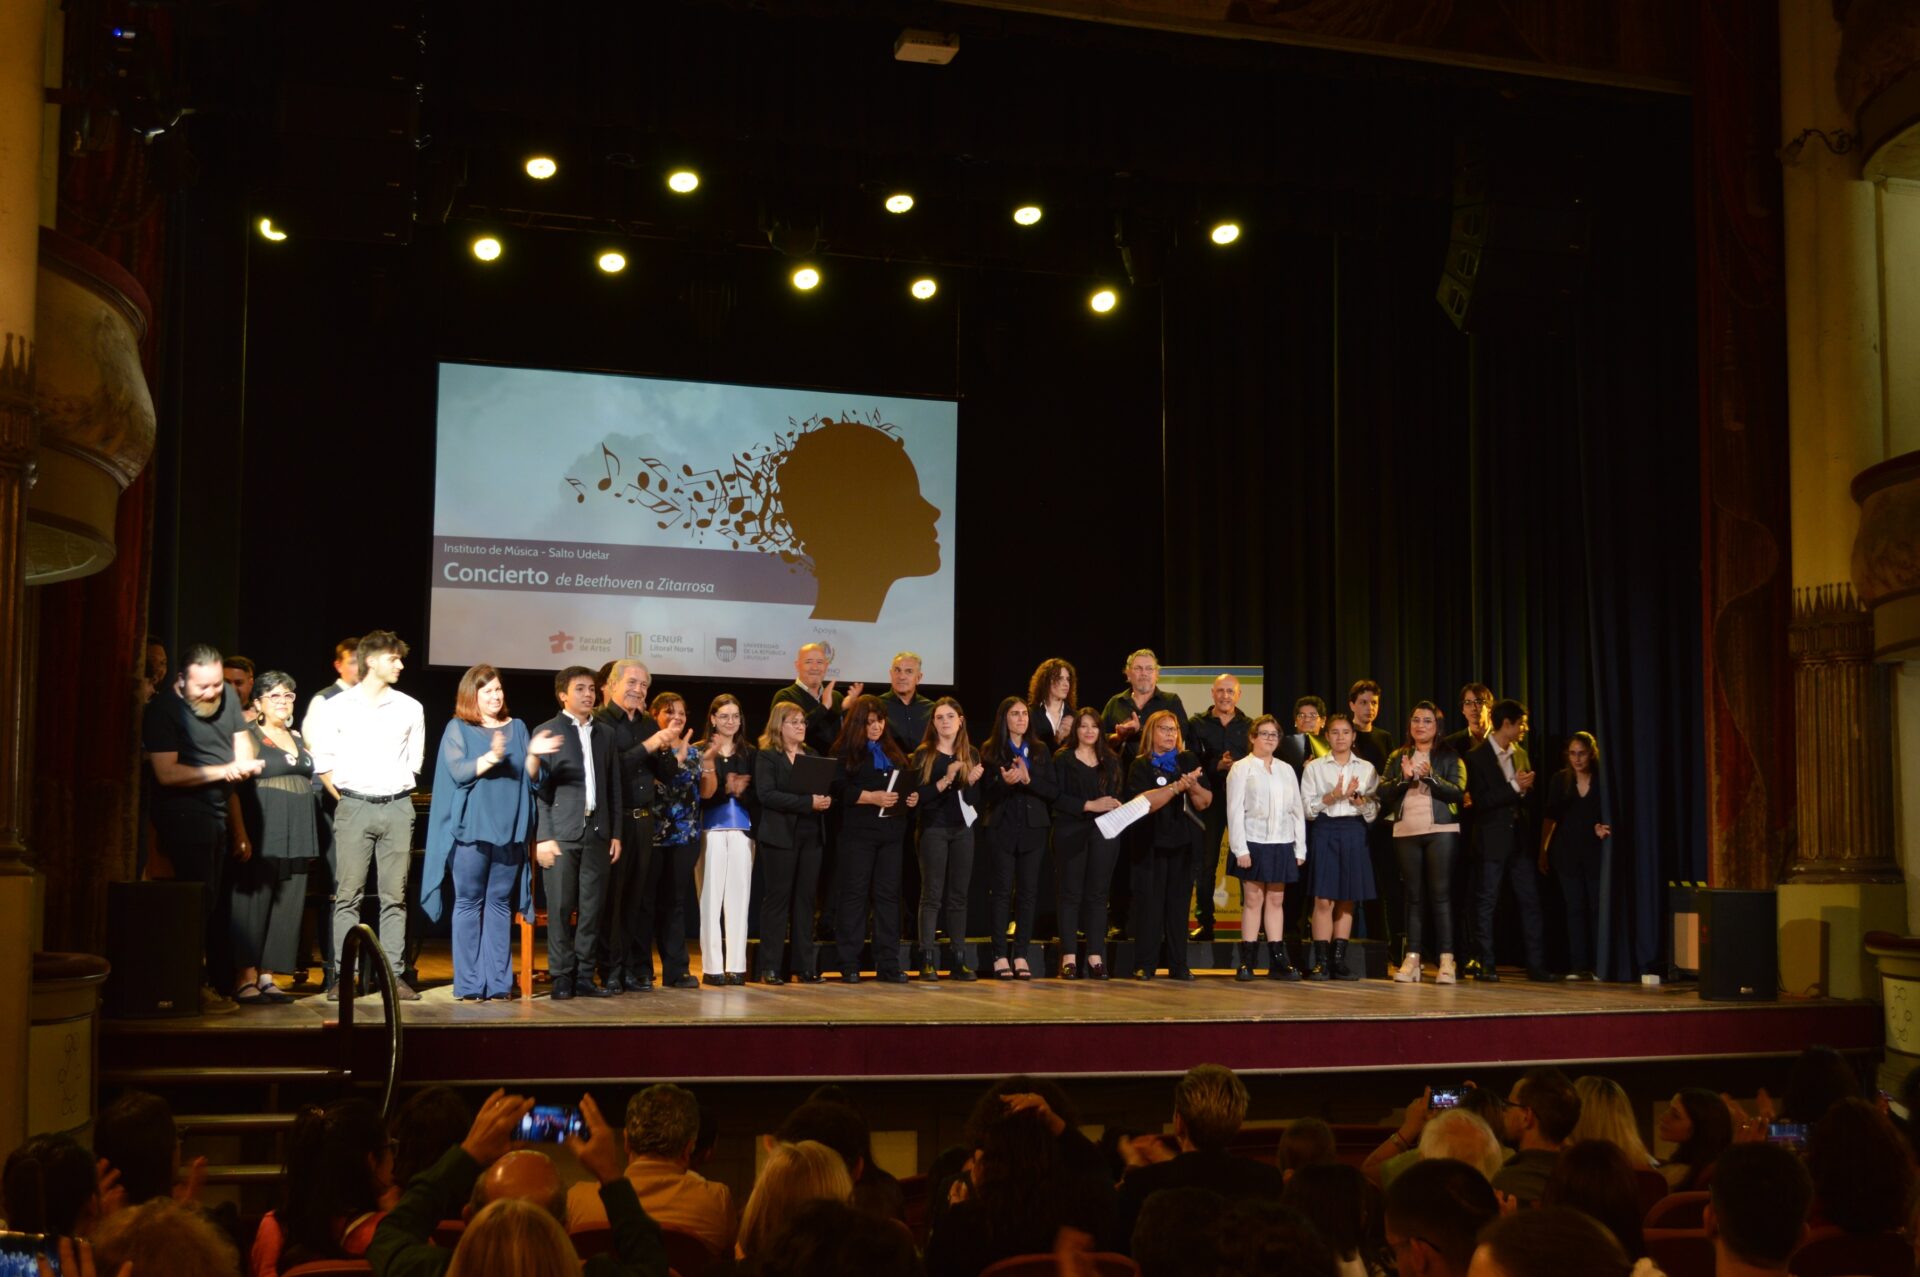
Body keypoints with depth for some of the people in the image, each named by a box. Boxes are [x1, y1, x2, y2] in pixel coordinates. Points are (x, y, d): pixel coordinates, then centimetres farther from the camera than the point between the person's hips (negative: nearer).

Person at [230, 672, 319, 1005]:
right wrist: (242, 835, -19)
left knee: (288, 905, 5)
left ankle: (267, 976, 11)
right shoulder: (249, 737, -2)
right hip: (263, 831, -6)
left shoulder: (298, 739, 18)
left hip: (297, 833, 6)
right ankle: (245, 979, -2)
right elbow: (236, 789, -10)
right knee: (254, 900, -6)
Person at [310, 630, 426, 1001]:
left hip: (397, 807, 2)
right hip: (354, 807, -2)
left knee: (394, 896, 3)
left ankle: (394, 975, 7)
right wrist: (342, 797, 2)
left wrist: (398, 794, 8)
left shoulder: (410, 709, 8)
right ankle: (344, 976, 2)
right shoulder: (338, 707, 2)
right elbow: (321, 759, 5)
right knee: (348, 895, -2)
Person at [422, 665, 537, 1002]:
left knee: (500, 904, 4)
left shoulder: (517, 728, 14)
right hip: (472, 831, -3)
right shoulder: (457, 729, 3)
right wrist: (491, 757, -26)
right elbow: (458, 771, -11)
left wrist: (533, 754, -12)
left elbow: (530, 776, 8)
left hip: (509, 831, 3)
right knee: (469, 904, -2)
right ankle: (469, 984, 1)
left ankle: (499, 982, 7)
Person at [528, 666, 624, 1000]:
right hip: (562, 833, -4)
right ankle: (562, 978, 5)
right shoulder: (547, 732, 1)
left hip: (596, 833, 4)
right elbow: (539, 788, -2)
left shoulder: (605, 733, 15)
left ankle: (584, 976, 10)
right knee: (561, 908, -3)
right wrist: (542, 837, -8)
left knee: (593, 908, 3)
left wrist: (615, 833, 10)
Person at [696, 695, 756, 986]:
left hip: (742, 830, 3)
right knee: (711, 897, -5)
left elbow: (756, 794, 7)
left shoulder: (749, 753, 14)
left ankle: (736, 965, 4)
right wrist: (729, 788, -14)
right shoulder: (701, 751, 2)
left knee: (739, 896, 1)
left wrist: (738, 789, -10)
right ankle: (712, 966, -1)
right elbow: (702, 793, -8)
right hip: (711, 829, -3)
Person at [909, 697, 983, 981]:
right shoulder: (923, 755, 0)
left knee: (958, 895, 4)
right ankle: (928, 959, -4)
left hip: (962, 830, 3)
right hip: (933, 830, -3)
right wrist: (946, 780, -21)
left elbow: (975, 799, 6)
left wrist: (972, 782, -13)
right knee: (932, 894, -4)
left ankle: (959, 959, 7)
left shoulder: (971, 755, 9)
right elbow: (919, 796, -11)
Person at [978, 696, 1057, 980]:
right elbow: (985, 794, -4)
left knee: (1028, 892, 2)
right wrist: (1004, 781, -23)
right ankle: (1001, 956, 0)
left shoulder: (1040, 752, 11)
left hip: (1033, 829, 3)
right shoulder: (990, 751, 3)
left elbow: (1053, 792, 3)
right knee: (1001, 892, -3)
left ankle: (1021, 955, 7)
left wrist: (1028, 779, -13)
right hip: (1002, 829, -3)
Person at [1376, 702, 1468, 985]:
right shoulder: (1397, 757, 15)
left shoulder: (1450, 757, 6)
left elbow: (1458, 792, -6)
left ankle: (1447, 961, -7)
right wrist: (1403, 778, -10)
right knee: (1414, 896, 3)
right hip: (1406, 833, 3)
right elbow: (1383, 793, 6)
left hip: (1441, 831, -3)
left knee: (1441, 894, -7)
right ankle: (1412, 960, 4)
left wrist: (1430, 775, -16)